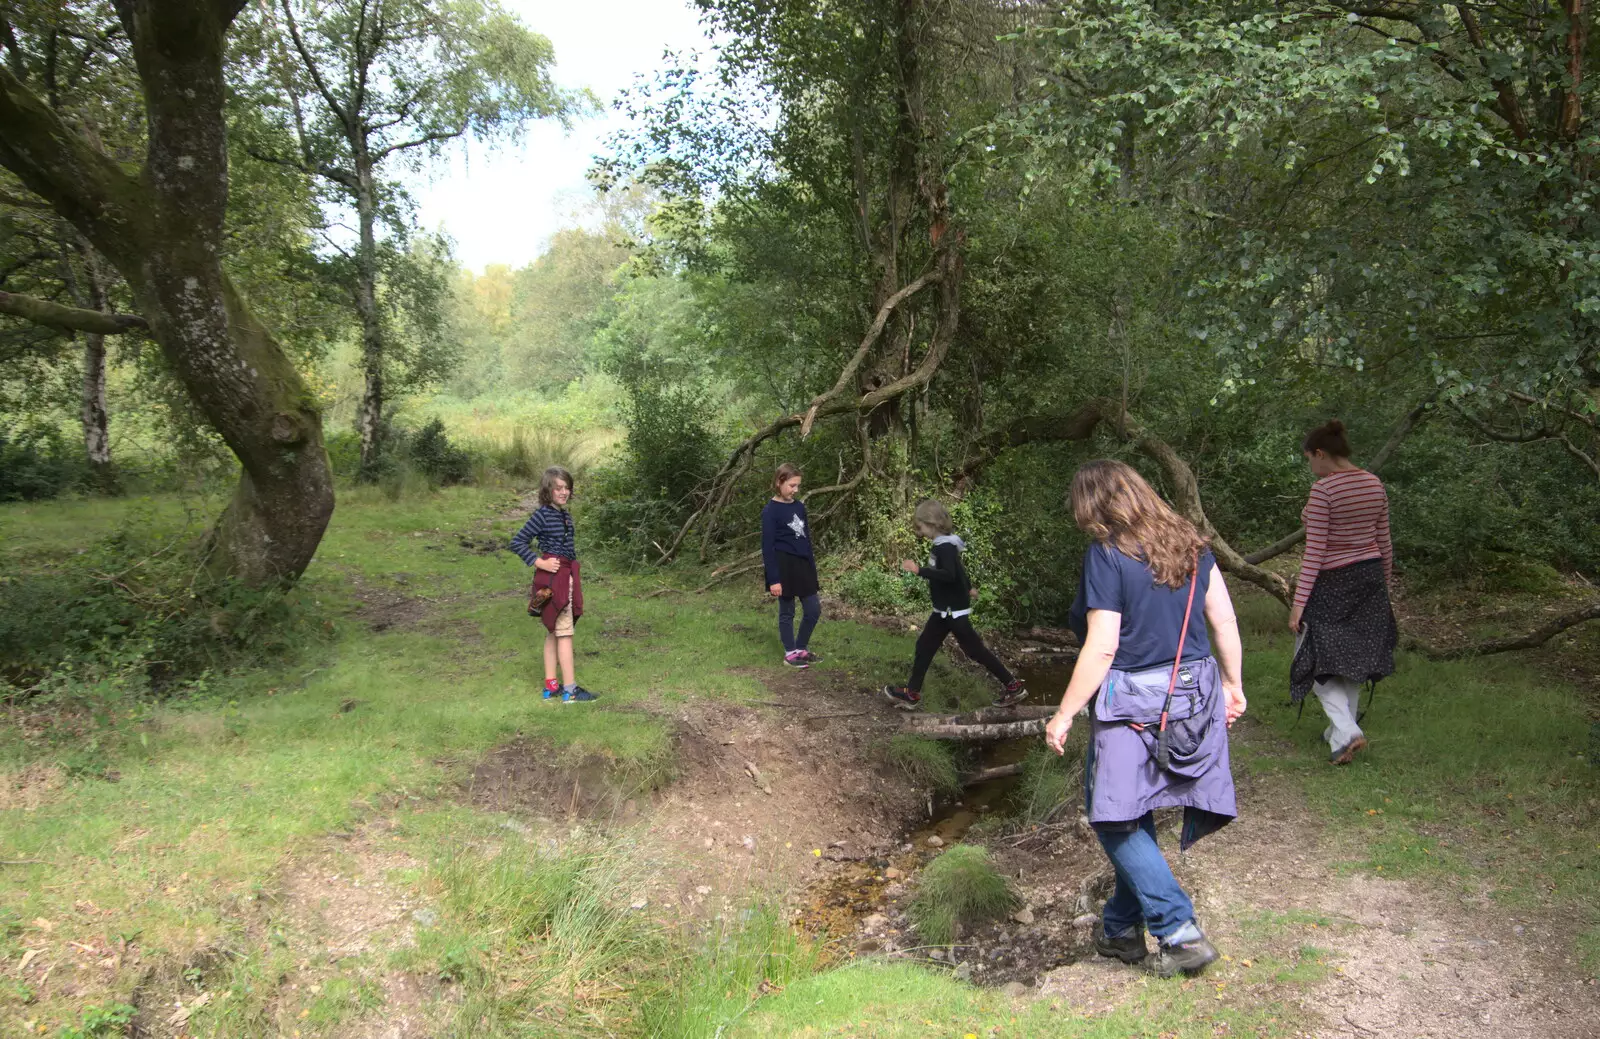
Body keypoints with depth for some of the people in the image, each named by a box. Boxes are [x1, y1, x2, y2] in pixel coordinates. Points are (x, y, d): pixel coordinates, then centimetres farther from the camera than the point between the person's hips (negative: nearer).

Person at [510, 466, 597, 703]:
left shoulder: (565, 515, 11)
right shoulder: (542, 515, -12)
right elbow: (517, 543, -14)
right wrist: (539, 562, -18)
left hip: (567, 575, 8)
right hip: (553, 577, -8)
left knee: (553, 632, 12)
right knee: (564, 632, -7)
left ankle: (551, 686, 20)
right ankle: (570, 690, -3)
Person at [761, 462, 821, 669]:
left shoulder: (800, 507, 9)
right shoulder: (770, 511, -12)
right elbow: (767, 546, -13)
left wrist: (812, 568, 15)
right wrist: (773, 579, -16)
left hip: (802, 565, 7)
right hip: (784, 566, -7)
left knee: (814, 609, 9)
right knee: (787, 611, 5)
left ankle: (801, 648, 26)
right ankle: (790, 653, 19)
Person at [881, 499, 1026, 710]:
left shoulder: (945, 547, -21)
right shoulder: (943, 545, 8)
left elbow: (949, 575, -36)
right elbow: (957, 568, 24)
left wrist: (919, 570, -36)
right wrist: (967, 588, 40)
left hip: (954, 610, -10)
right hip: (944, 609, 10)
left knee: (975, 649, -2)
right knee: (924, 646, 10)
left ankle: (1013, 686, 7)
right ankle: (912, 694, 16)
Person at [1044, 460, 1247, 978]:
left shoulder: (1106, 555, -14)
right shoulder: (1188, 543, 6)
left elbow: (1102, 649, -17)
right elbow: (1224, 620, 9)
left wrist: (1063, 716, -10)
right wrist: (1233, 684, 21)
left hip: (1133, 703, -7)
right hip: (1195, 697, 8)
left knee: (1117, 819, 6)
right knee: (1135, 815, 18)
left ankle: (1180, 931, 2)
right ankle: (1121, 928, 29)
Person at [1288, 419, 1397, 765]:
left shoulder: (1323, 489, -18)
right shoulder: (1375, 484, 3)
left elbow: (1315, 550, -19)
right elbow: (1384, 542, 9)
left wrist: (1299, 602, -16)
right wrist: (1385, 583, 22)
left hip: (1331, 582, -7)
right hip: (1369, 578, 7)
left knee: (1320, 661, 5)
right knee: (1351, 657, 18)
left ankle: (1347, 732, -10)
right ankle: (1340, 730, 28)